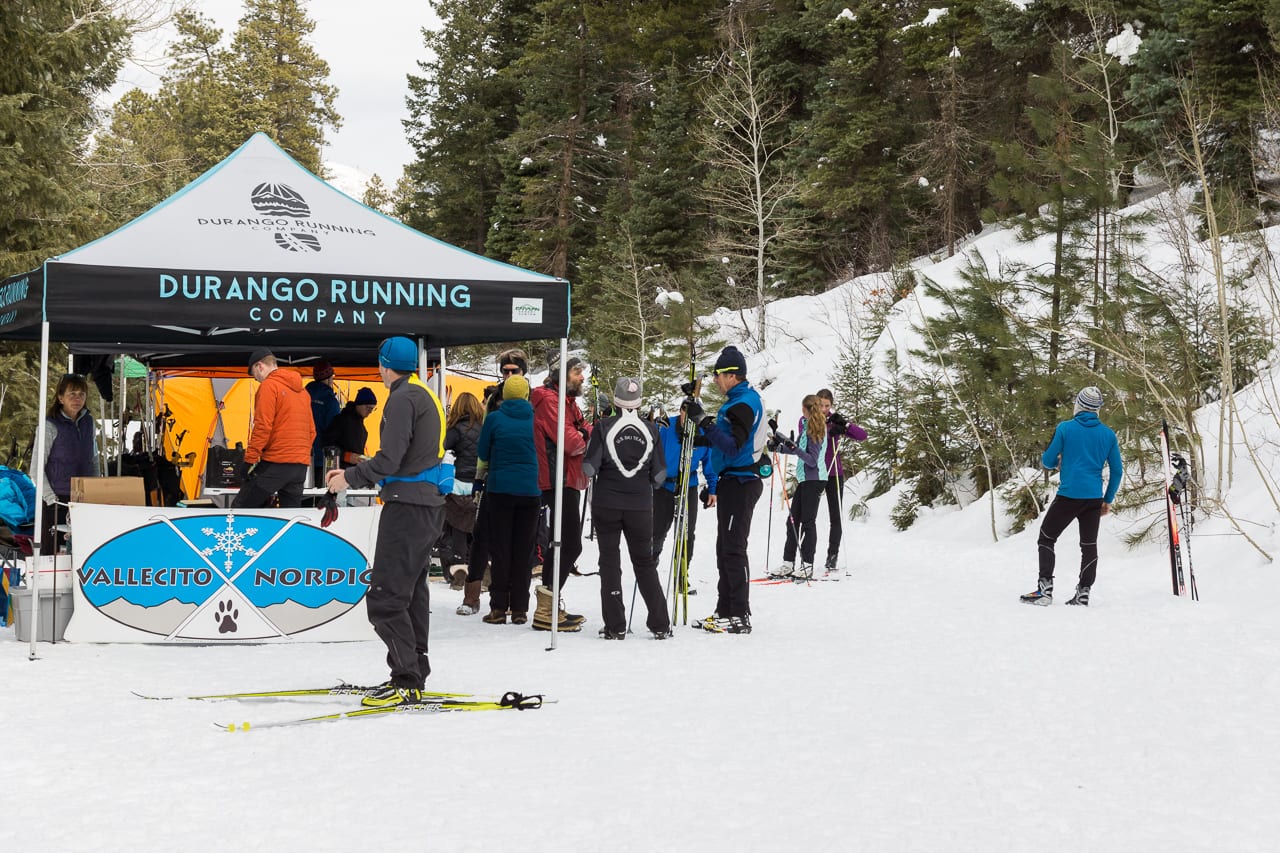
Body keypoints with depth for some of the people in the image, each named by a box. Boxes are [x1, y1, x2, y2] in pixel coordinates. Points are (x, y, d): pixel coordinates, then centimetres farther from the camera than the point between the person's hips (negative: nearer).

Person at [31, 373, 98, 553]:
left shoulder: (88, 423, 10)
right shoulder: (50, 426, -7)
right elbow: (36, 469, -7)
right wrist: (51, 498, -13)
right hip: (58, 500, -5)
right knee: (51, 552, -4)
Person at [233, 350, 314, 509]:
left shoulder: (268, 385, -5)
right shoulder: (301, 390, 19)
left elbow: (262, 426, -13)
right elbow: (311, 431, 20)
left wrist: (249, 459, -11)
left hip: (275, 464, -7)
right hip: (301, 465, 7)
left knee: (240, 508, -3)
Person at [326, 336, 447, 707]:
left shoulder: (403, 398, -13)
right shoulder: (426, 396, 17)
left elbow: (389, 460, -19)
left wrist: (350, 478, -6)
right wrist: (353, 472, 16)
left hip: (408, 506, -10)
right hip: (429, 504, 10)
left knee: (385, 597, -10)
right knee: (412, 592, 15)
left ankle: (407, 682, -11)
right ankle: (414, 674, 21)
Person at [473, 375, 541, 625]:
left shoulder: (494, 419, -4)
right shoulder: (535, 419, -1)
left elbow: (482, 453, 5)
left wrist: (481, 474, 25)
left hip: (500, 490, -1)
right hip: (530, 490, 1)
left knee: (500, 549, 5)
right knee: (523, 550, 6)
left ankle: (498, 608, 2)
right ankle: (519, 609, 6)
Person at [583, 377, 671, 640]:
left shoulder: (604, 427, -8)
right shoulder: (651, 430, -1)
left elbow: (589, 467, -12)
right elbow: (659, 474, 2)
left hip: (606, 504, -2)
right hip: (640, 506, 2)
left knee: (610, 561, 6)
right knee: (645, 562, 13)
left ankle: (615, 626, 2)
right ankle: (660, 625, 11)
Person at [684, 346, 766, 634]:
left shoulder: (743, 404, -16)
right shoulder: (742, 399, 17)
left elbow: (732, 446, -26)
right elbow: (722, 439, 24)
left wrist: (704, 421, -27)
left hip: (739, 483, -11)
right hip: (734, 481, 11)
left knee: (733, 548, -10)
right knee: (725, 548, 14)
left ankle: (740, 616, -9)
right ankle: (726, 610, 19)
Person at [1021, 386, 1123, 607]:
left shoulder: (1065, 428, -6)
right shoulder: (1108, 434, 5)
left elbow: (1048, 461, -1)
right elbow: (1117, 470, 7)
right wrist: (1108, 500, 15)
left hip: (1068, 495, -3)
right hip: (1094, 498, 3)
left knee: (1046, 539, 7)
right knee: (1089, 545, 12)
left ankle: (1045, 590, -3)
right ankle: (1083, 593, 6)